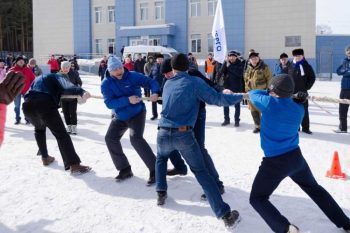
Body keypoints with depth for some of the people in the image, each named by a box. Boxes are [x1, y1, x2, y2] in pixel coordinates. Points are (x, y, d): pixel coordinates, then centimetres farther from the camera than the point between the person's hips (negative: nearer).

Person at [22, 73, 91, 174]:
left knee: (39, 129, 34)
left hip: (28, 105, 6)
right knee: (61, 134, -7)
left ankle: (45, 158, 36)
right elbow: (67, 86, -4)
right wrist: (82, 92, -23)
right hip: (45, 104, -6)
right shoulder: (57, 77, 21)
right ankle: (74, 165, -16)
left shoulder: (38, 79, 41)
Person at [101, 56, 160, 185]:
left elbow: (151, 82, -12)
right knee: (110, 138, 0)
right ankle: (125, 169, 15)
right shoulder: (106, 84, -11)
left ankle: (154, 169, -17)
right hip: (120, 117, 5)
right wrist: (127, 100, -35)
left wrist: (155, 93, -35)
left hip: (137, 113, -5)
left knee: (136, 138, -24)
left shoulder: (133, 76, -16)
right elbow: (109, 103, -23)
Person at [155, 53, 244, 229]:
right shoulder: (194, 82, 3)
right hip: (184, 135, -3)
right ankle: (225, 214, 0)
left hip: (163, 134, 3)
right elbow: (217, 99, -4)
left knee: (161, 158, 36)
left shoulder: (167, 84, 17)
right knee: (201, 172, 5)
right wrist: (240, 97, 10)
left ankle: (161, 193, 29)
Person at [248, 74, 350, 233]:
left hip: (274, 162, -6)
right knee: (314, 189, 28)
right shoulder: (298, 109, 0)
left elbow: (252, 94, 3)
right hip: (296, 157, 6)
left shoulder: (269, 103, -17)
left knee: (257, 199, 8)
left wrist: (269, 93, 15)